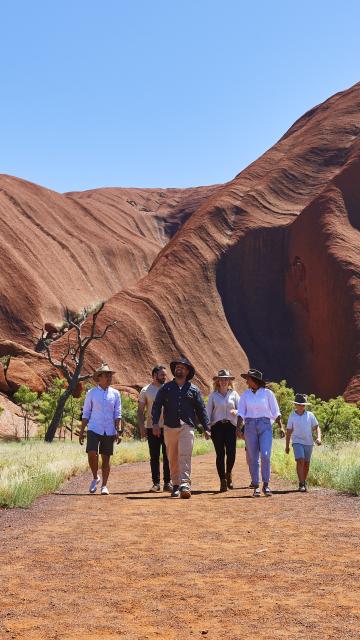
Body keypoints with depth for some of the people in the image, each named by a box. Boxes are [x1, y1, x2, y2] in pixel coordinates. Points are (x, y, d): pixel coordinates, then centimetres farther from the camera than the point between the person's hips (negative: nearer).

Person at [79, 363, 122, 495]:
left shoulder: (115, 394, 6)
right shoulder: (91, 393, 4)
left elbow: (117, 414, 4)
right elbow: (86, 414, 7)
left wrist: (118, 431, -6)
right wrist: (81, 432, 4)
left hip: (109, 431, 1)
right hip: (94, 429, -1)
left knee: (106, 458, 3)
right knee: (92, 454, -16)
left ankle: (104, 486, 12)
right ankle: (95, 478, 9)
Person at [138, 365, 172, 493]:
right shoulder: (146, 391, 3)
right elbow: (140, 410, 3)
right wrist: (141, 427, -7)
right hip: (152, 428, -1)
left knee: (168, 457, 0)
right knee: (154, 457, 4)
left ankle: (167, 482, 6)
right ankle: (156, 483, 10)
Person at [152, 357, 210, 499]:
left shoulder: (193, 390, 11)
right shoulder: (166, 388, 11)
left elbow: (201, 409, 11)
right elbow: (156, 406, 5)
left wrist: (206, 428, 4)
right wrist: (155, 423, -9)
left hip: (187, 427, -1)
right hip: (170, 427, 2)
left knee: (185, 455, -15)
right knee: (172, 458, 6)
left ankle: (185, 484, -21)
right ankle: (175, 485, 17)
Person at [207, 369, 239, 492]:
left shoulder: (234, 394, 10)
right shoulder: (213, 395, 9)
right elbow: (208, 412, 8)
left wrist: (235, 411, -15)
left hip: (230, 425, 0)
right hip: (217, 426, 0)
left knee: (231, 453, -9)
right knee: (220, 454, -3)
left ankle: (228, 474, 19)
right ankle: (223, 480, 5)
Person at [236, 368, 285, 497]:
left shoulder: (267, 393, 4)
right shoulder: (245, 395, 10)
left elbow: (275, 412, 4)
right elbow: (241, 413, 4)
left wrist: (281, 426, -6)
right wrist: (238, 428, -9)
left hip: (265, 425, -2)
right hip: (250, 426, 2)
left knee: (265, 455, -14)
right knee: (252, 458, 0)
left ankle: (266, 485, -4)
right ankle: (256, 487, 7)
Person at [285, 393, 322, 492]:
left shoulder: (310, 415, 1)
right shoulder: (292, 416, 0)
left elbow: (317, 427, 3)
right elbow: (289, 431, 6)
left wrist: (318, 437, -15)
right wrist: (287, 446, 7)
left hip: (308, 442, 2)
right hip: (297, 442, -2)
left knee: (306, 463, 10)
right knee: (300, 461, -17)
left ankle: (304, 482, 29)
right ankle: (301, 484, -16)